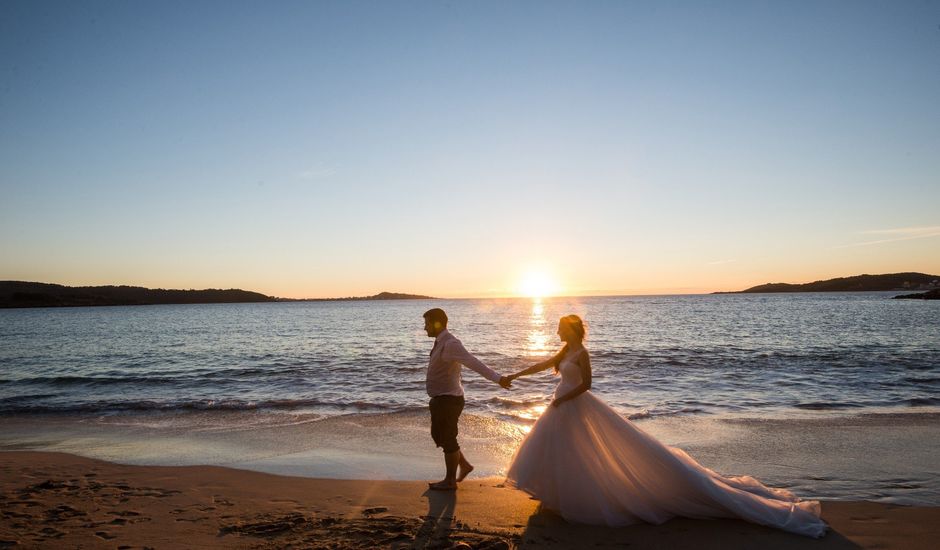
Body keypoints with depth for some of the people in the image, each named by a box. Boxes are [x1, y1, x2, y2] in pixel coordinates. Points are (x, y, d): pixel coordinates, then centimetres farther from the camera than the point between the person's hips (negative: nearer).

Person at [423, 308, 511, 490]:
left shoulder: (450, 344, -22)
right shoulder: (441, 342, 9)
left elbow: (474, 363, -32)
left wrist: (497, 378, -41)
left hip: (448, 400, -10)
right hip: (441, 400, 10)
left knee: (447, 439, 5)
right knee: (438, 435, 20)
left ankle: (450, 481, 22)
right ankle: (464, 465, 32)